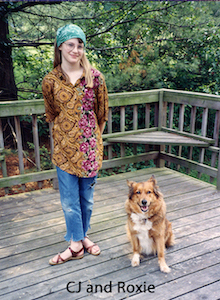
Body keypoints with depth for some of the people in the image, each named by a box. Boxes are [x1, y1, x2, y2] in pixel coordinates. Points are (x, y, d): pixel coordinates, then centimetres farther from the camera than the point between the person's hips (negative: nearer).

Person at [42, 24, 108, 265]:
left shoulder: (95, 77, -3)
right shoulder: (50, 81, -2)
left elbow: (102, 112, 6)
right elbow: (51, 115, 10)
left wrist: (93, 136, 10)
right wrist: (66, 134, 12)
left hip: (90, 145, 0)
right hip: (64, 146, 0)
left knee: (86, 197, 12)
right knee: (69, 198, 5)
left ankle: (81, 237, 31)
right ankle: (76, 245, 19)